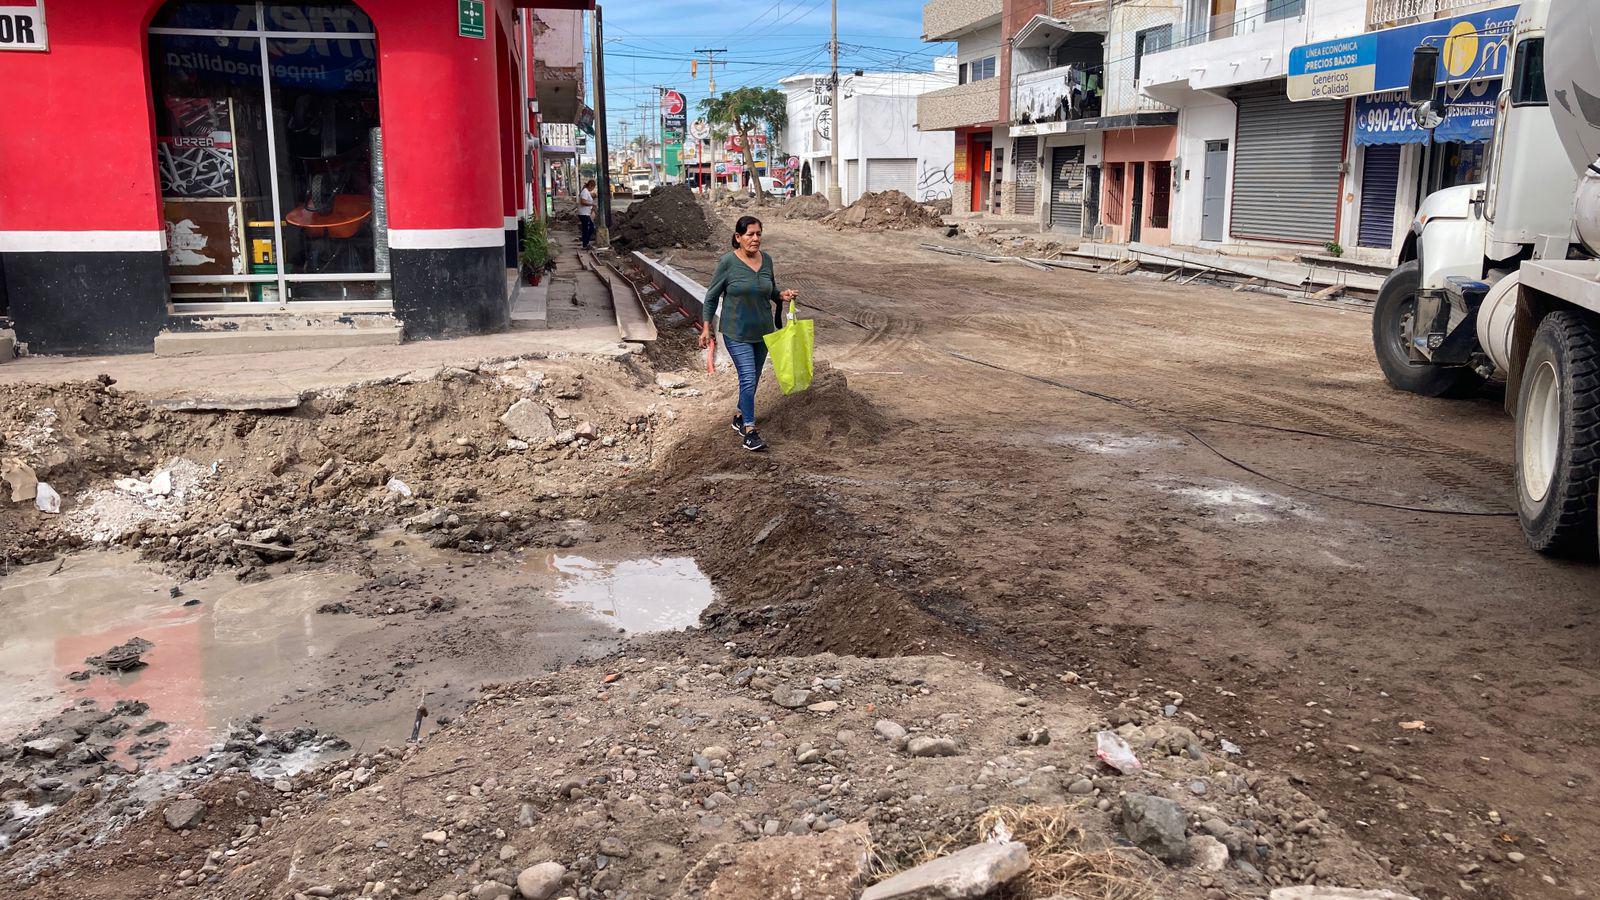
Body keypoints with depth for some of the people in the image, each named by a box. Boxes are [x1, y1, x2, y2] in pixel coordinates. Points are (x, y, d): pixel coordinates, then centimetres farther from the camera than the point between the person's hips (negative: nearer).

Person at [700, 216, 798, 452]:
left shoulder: (766, 260, 2)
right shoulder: (728, 262, -12)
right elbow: (712, 296, -5)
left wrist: (782, 295, -5)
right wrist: (706, 328, -5)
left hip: (763, 331, 6)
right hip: (737, 333, -5)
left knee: (753, 378, 16)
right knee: (748, 378, -13)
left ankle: (740, 417, 37)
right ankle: (750, 431, -8)